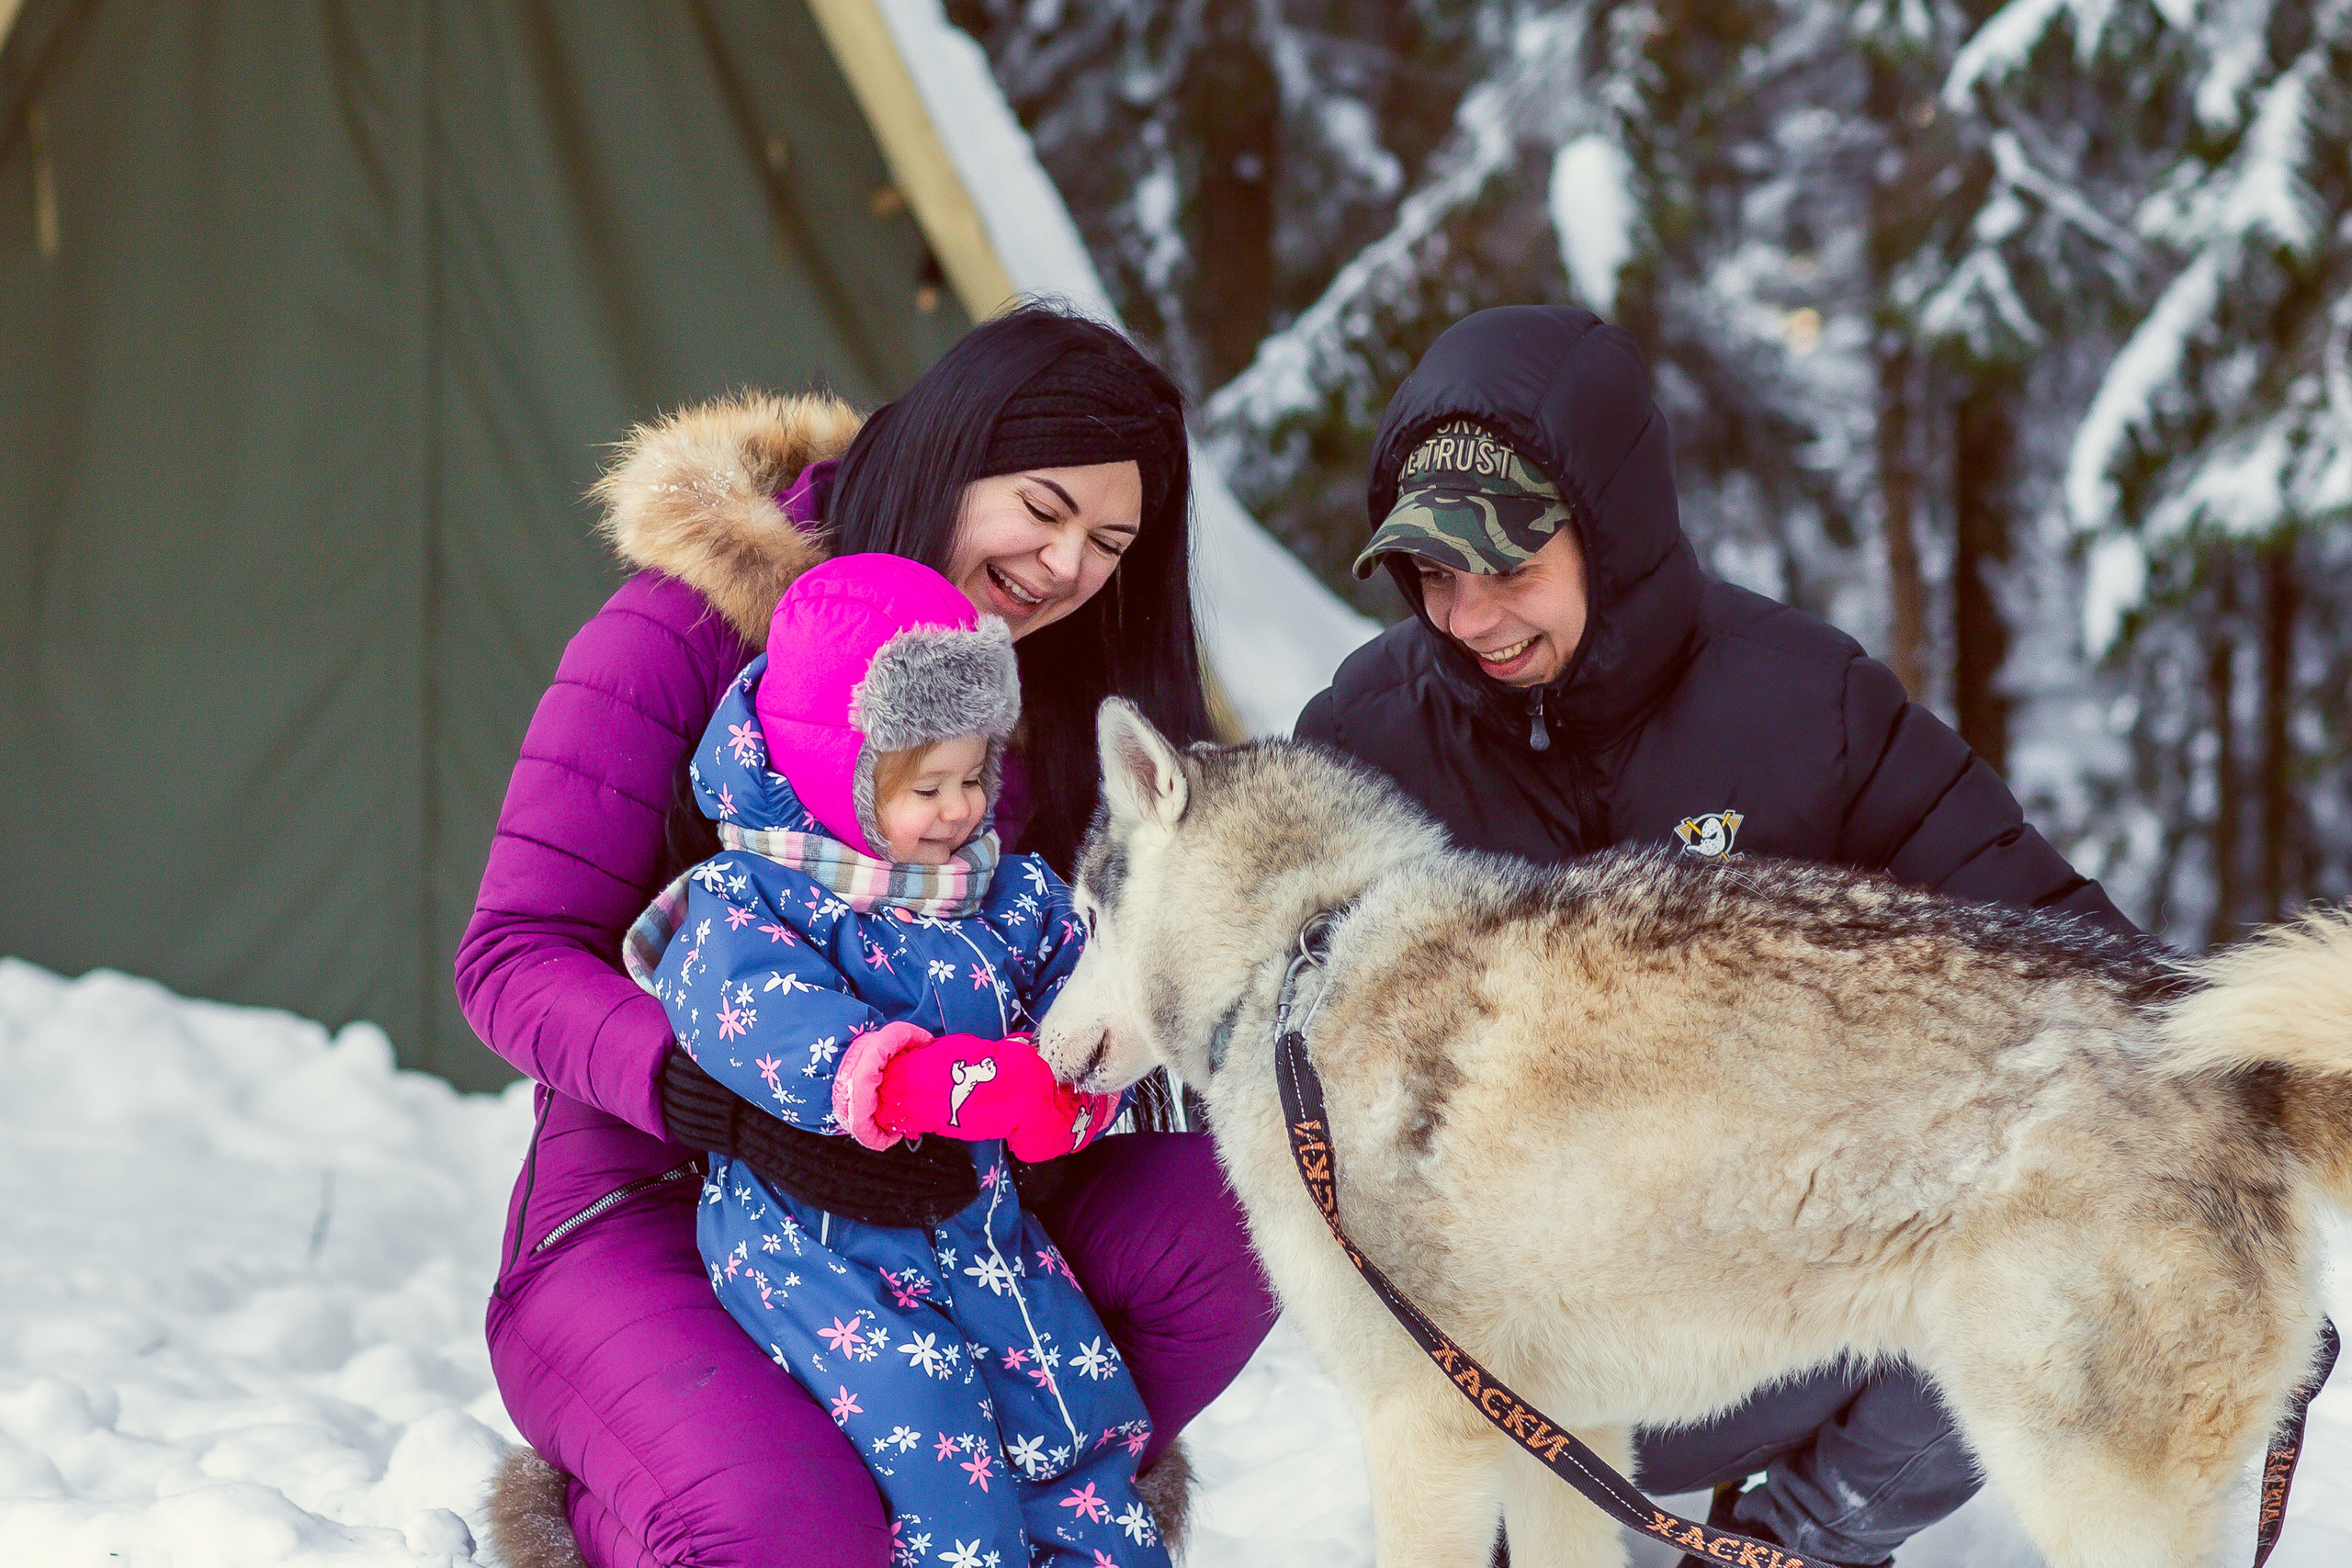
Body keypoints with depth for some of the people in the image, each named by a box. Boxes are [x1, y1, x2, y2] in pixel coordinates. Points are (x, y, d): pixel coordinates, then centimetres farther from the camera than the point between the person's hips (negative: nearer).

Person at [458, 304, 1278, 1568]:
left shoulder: (1046, 699, 8)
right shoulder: (687, 630, -11)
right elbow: (514, 957, -14)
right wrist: (723, 1099, -32)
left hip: (911, 1196, 6)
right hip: (647, 1211, -5)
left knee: (1212, 1216, -20)